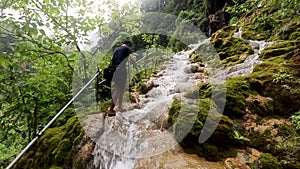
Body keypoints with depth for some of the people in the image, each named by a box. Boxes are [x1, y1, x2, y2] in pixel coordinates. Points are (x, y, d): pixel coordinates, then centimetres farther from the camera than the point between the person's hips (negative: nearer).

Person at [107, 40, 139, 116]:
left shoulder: (117, 49, 25)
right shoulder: (128, 49, 4)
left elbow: (111, 62, 26)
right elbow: (132, 59, -11)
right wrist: (137, 70, -14)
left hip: (115, 70, 8)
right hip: (121, 69, -7)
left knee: (122, 88, 17)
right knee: (118, 89, -7)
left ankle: (120, 107, 23)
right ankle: (111, 110, -9)